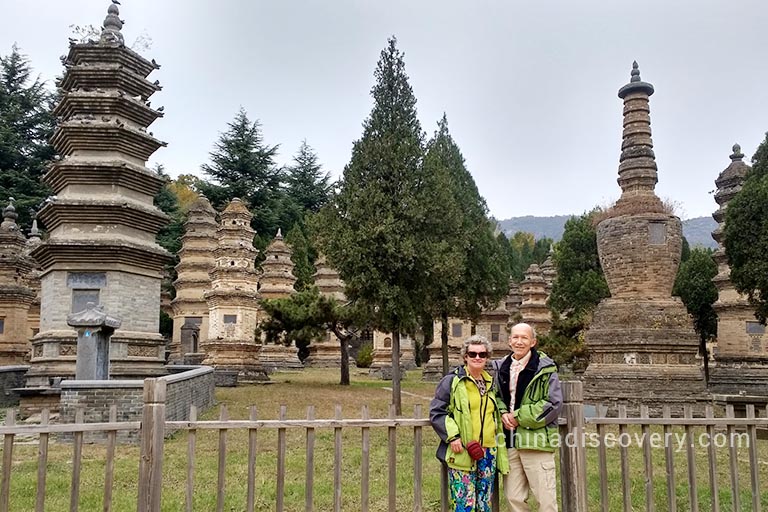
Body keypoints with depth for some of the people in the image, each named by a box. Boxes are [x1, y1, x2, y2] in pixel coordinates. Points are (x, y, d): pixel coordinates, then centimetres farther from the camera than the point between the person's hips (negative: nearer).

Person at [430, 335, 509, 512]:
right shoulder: (452, 381, -4)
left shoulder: (491, 383, 16)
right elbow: (436, 412, -6)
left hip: (489, 453, 6)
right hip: (462, 453, -6)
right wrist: (452, 436, -16)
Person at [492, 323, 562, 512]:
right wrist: (503, 414, -1)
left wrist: (519, 417, -12)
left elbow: (554, 403, -10)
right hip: (509, 441, 5)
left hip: (536, 441, -5)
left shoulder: (545, 368, -6)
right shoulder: (501, 368, 11)